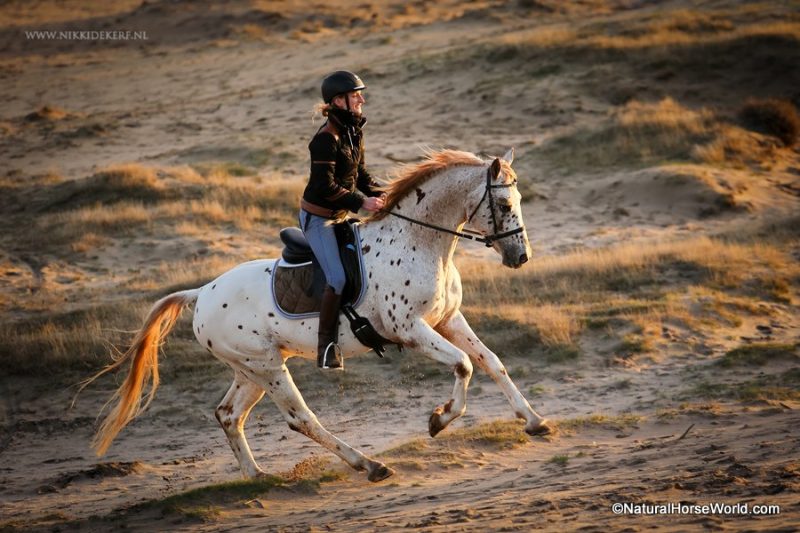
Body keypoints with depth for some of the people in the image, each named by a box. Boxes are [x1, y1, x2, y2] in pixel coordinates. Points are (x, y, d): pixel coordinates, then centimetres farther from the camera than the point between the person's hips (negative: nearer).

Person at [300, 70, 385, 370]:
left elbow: (359, 174, 14)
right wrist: (361, 202, -23)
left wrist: (379, 195, -2)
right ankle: (326, 347, -11)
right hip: (318, 217, -9)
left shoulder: (354, 132, 6)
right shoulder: (327, 138, -21)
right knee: (337, 278, -18)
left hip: (340, 215, 9)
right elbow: (325, 187, -24)